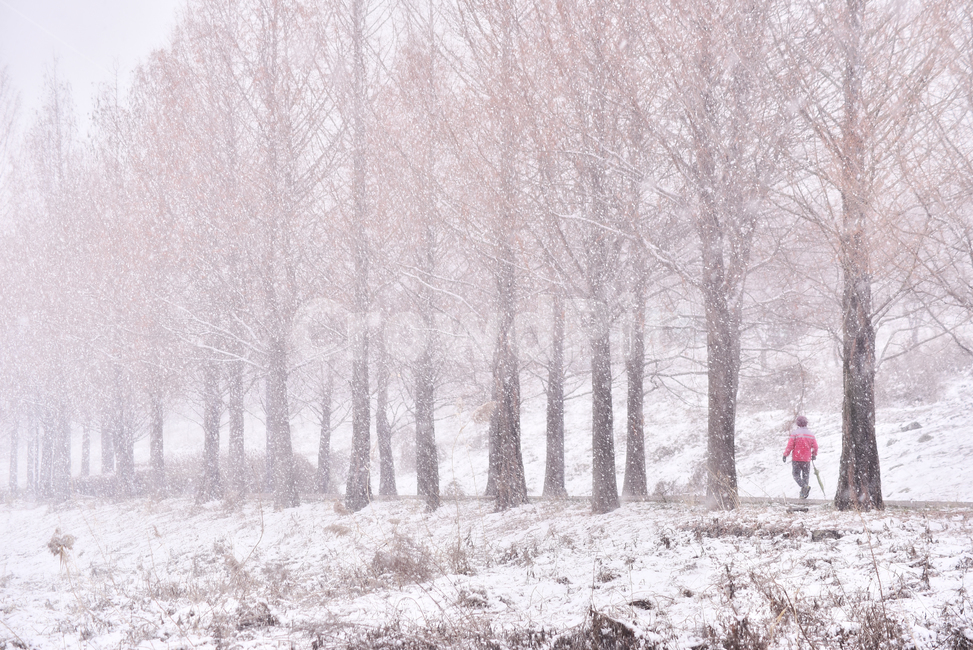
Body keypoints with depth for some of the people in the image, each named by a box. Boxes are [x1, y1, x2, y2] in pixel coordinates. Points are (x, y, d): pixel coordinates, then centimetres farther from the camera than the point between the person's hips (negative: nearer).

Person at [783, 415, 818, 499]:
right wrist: (814, 455, 25)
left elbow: (790, 445, -12)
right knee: (806, 475, 12)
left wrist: (785, 455, -2)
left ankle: (805, 486, -21)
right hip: (807, 459, 4)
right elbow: (815, 446, 7)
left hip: (797, 458, -4)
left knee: (796, 475, 5)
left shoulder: (794, 433, -8)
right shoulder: (810, 434, 5)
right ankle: (803, 494, 8)